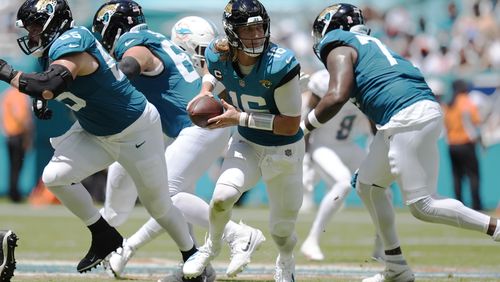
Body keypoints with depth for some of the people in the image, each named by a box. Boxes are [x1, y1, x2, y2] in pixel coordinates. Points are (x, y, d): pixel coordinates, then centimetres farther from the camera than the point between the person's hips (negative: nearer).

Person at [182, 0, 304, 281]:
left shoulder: (280, 65, -31)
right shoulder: (219, 56, -16)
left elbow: (291, 124, -26)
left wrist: (240, 118, -29)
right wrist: (205, 96, -8)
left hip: (284, 151, -3)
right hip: (246, 144, 3)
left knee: (282, 231, 9)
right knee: (222, 197, -23)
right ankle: (212, 246, 10)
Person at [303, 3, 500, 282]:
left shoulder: (339, 49, 3)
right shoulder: (369, 46, 29)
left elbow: (337, 97, -13)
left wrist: (304, 125, 1)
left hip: (409, 119, -9)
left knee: (423, 206, -7)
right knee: (368, 184, 19)